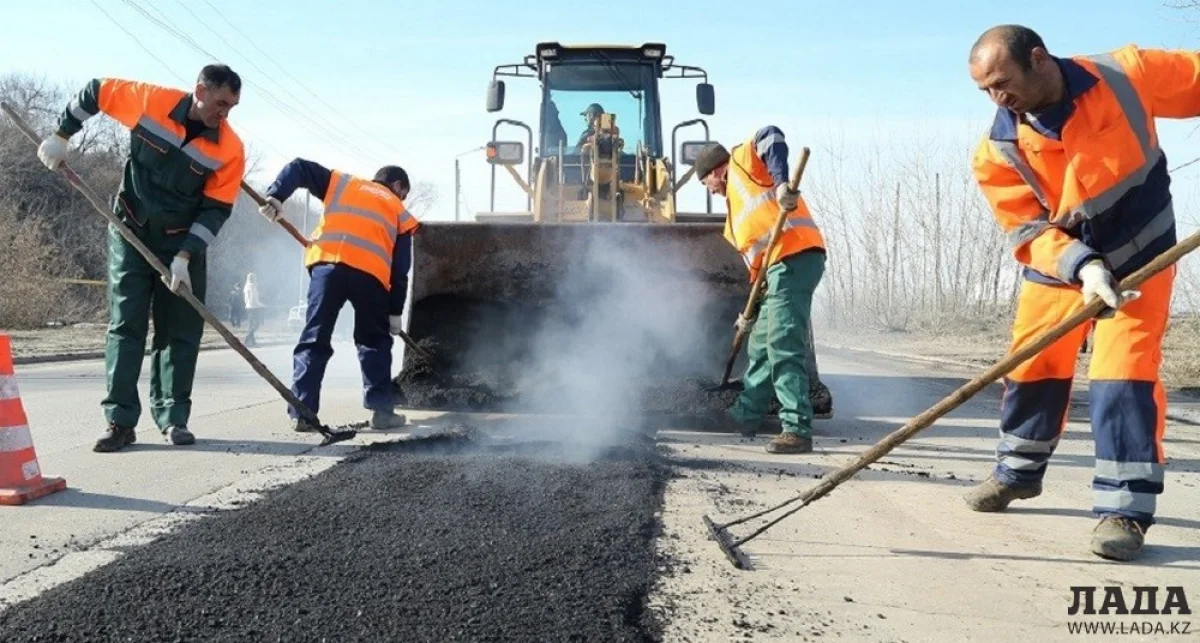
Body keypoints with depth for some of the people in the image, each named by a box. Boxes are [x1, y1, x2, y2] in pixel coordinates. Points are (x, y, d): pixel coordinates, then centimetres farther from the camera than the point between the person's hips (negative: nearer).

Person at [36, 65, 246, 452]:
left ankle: (172, 417, 10)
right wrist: (62, 136, 3)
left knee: (180, 331, 1)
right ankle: (120, 421, -1)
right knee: (125, 325, -3)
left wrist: (185, 257, -19)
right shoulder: (149, 101, -13)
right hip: (131, 233, 0)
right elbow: (95, 92, 4)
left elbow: (217, 210, -13)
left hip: (184, 242, 1)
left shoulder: (230, 148, -14)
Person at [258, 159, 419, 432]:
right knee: (375, 342, 16)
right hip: (371, 272, 0)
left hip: (328, 264, 1)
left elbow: (299, 168, 19)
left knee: (314, 341, 5)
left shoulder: (343, 183, 30)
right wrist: (395, 312, 21)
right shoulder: (400, 213, 25)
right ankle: (382, 410, 12)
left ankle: (302, 413, 0)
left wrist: (275, 196, 8)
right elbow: (400, 269, 19)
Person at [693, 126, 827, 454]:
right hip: (781, 265, 10)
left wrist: (781, 183, -26)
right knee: (761, 346, 20)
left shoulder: (742, 159, 8)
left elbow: (770, 137, -14)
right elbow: (756, 260, 29)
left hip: (795, 257, -10)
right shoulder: (736, 203, 30)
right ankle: (746, 414, 34)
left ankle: (798, 430, -11)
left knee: (783, 348, -13)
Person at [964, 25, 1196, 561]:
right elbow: (1030, 231, -16)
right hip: (1058, 266, 2)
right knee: (1030, 368, 10)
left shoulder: (1127, 74, -18)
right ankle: (1018, 471, 34)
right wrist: (1083, 267, -33)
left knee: (1123, 373, -13)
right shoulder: (998, 153, -16)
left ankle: (1125, 508, -5)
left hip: (1140, 254, -2)